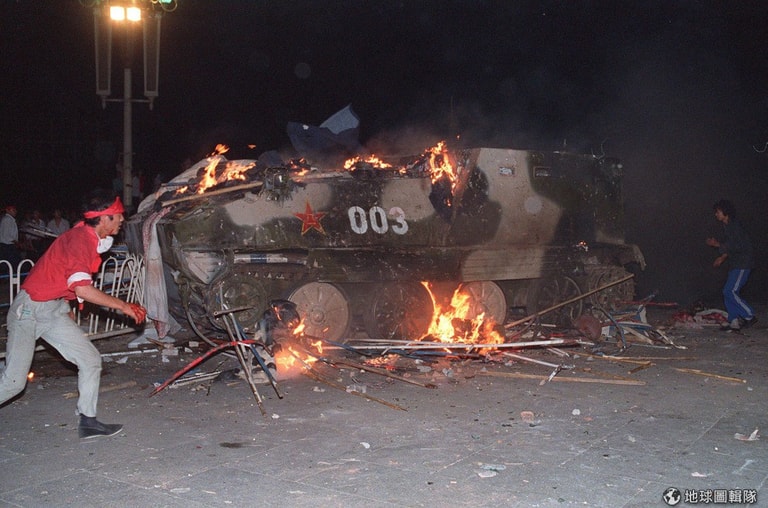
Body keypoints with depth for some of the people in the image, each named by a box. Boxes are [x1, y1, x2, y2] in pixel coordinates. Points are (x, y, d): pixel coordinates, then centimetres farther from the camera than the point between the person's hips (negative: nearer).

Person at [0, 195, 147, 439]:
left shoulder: (93, 240, 7)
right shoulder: (79, 238, -21)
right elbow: (82, 289, -30)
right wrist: (123, 306, -22)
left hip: (55, 311, 9)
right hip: (30, 309, -9)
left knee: (91, 360, 2)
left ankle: (88, 421, 8)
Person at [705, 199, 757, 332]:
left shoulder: (735, 225, -15)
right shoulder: (727, 226, 15)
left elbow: (738, 246, -22)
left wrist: (718, 245, -17)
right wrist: (722, 257, 13)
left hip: (742, 264, -10)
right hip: (735, 264, 10)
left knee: (730, 291, -14)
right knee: (728, 292, 6)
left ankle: (749, 316, -4)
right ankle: (734, 321, 10)